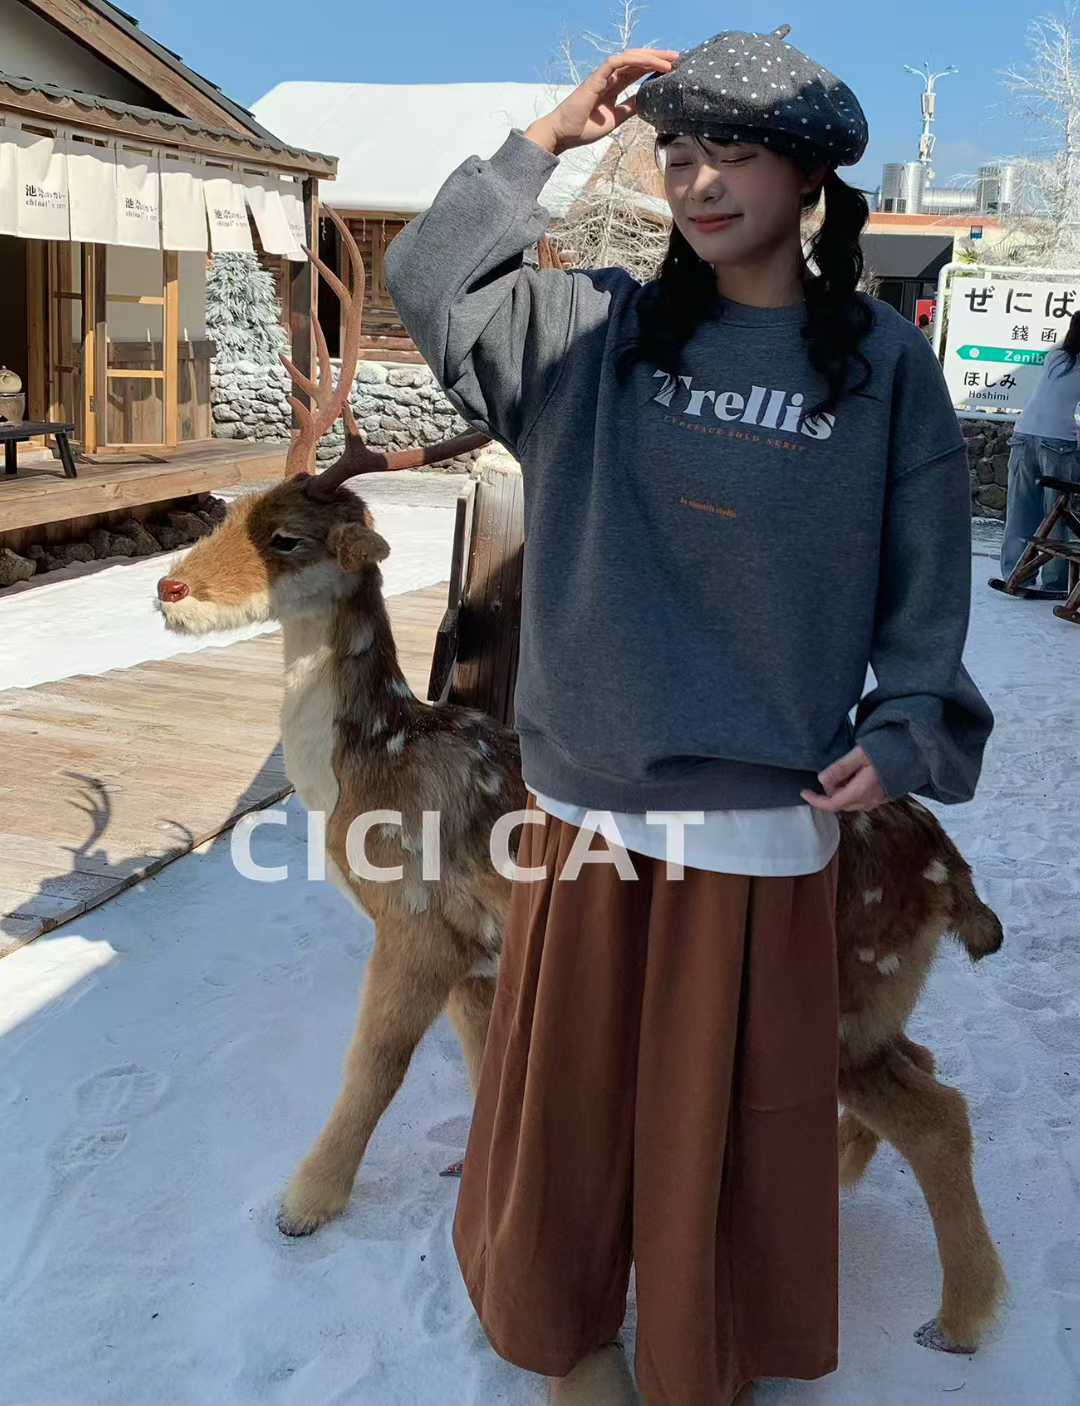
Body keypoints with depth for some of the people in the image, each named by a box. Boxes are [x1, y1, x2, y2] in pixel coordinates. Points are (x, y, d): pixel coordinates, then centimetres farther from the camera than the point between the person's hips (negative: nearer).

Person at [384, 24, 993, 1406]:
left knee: (727, 1102, 12)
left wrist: (902, 731, -7)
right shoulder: (595, 330, 3)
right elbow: (425, 283, -3)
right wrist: (549, 137, -7)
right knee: (573, 1082, 16)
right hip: (587, 788, 2)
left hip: (764, 809, -1)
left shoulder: (886, 363, 0)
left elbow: (926, 569, 3)